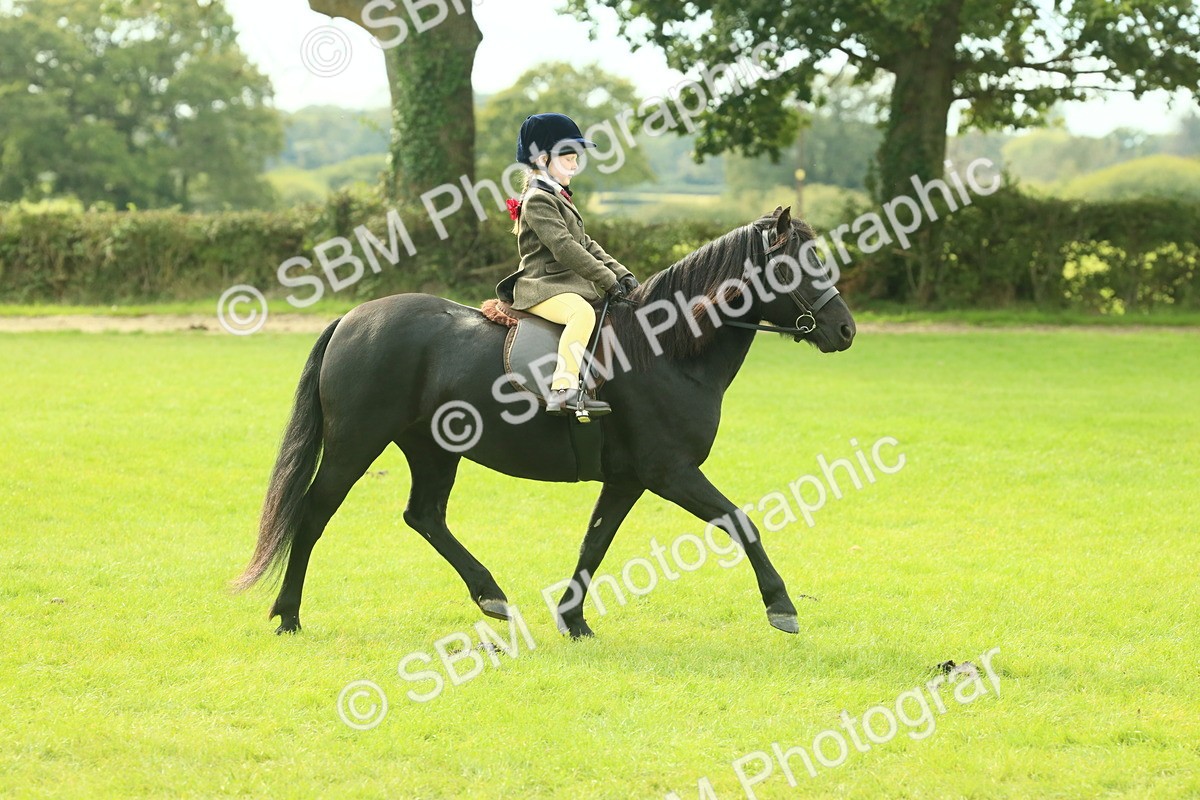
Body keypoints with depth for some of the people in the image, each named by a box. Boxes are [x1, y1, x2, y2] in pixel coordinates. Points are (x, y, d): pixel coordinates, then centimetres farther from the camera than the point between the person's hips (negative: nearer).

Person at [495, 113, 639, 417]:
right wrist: (607, 280, -19)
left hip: (570, 285, 11)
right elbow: (564, 248, -19)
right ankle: (563, 390, -49)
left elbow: (586, 245, 22)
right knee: (582, 312, -37)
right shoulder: (537, 200, -10)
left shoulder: (558, 198, 23)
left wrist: (621, 274, 8)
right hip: (543, 287, -11)